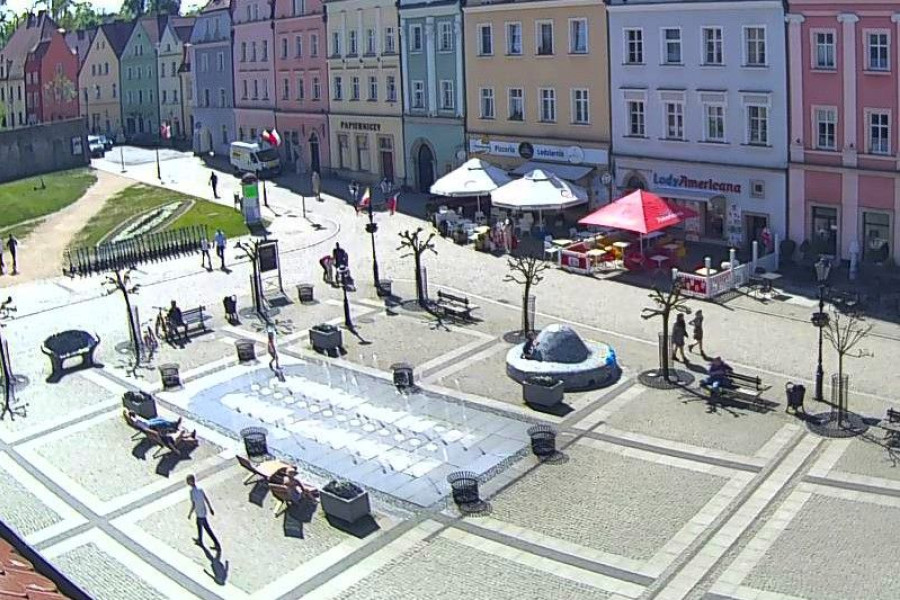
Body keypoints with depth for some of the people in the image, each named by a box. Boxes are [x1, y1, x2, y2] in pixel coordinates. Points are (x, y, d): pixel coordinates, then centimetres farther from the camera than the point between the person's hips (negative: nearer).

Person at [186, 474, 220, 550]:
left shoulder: (192, 492, -29)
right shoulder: (200, 488, -8)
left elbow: (193, 506, -25)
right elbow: (206, 499, 1)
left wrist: (189, 514, -8)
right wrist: (210, 509, 12)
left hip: (200, 514, -7)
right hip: (203, 511, 7)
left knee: (208, 529, 6)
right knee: (199, 525, 27)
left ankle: (217, 544, 17)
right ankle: (199, 540, 44)